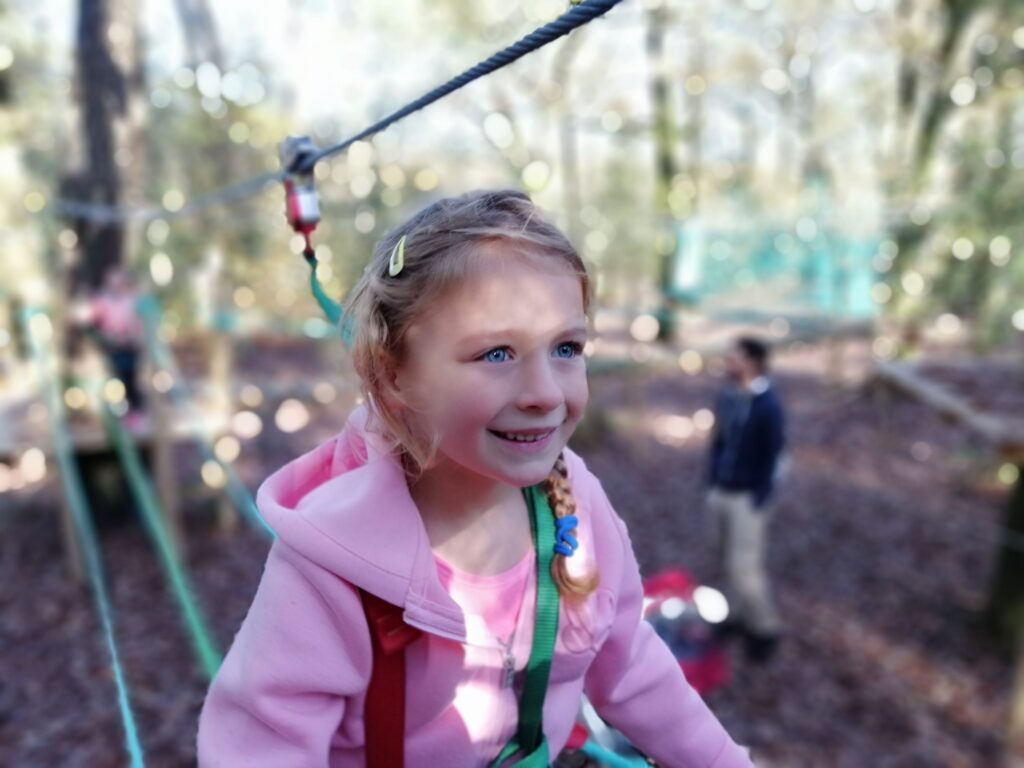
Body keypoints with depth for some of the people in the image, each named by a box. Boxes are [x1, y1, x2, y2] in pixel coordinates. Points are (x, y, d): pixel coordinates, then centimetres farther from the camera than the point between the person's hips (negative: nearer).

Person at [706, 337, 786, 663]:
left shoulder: (768, 405, -18)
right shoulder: (726, 397, 1)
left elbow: (772, 457, -15)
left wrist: (759, 502, -15)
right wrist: (712, 482, 10)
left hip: (747, 497, -6)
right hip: (720, 492, 7)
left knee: (743, 566, 0)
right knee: (728, 560, 18)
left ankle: (765, 628, 21)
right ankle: (740, 613, 37)